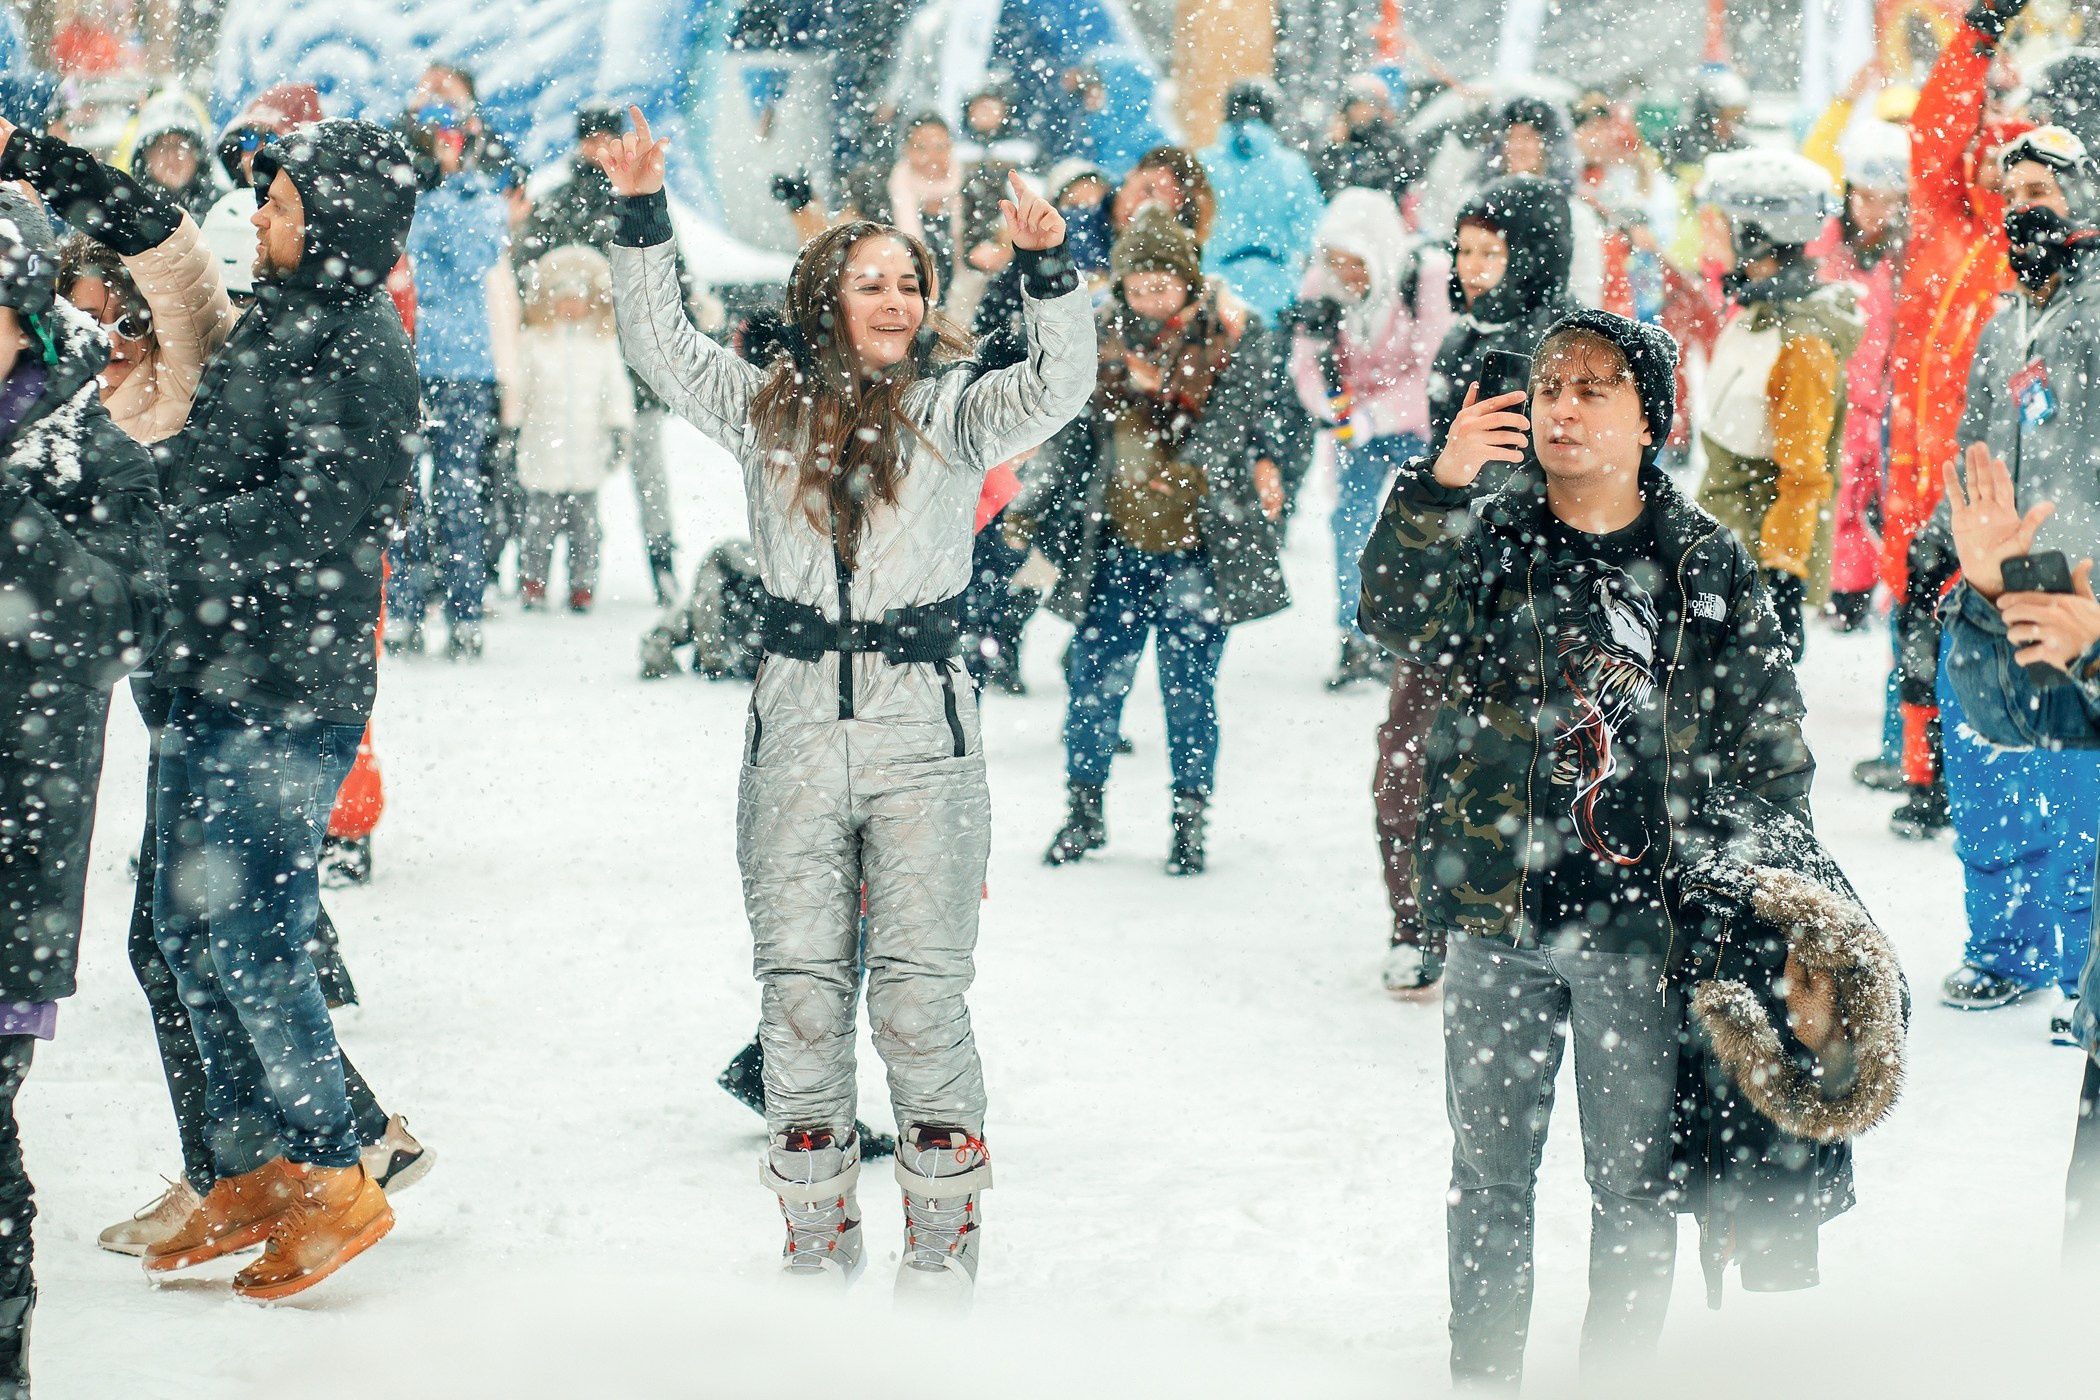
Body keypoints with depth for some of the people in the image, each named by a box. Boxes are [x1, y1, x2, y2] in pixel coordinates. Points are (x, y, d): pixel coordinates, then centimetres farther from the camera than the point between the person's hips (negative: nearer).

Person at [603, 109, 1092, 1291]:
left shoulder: (955, 412, 3)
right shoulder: (769, 408, 10)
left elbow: (1057, 389, -11)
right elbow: (662, 346, 8)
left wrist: (1050, 271, -25)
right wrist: (644, 217, -2)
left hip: (925, 728, -2)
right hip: (798, 725, 2)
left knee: (922, 991, -4)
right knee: (800, 983, 5)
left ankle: (945, 1226, 8)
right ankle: (820, 1229, 16)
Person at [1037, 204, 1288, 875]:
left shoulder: (1233, 335, -3)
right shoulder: (1100, 335, 4)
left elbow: (1233, 421, -10)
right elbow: (1072, 437, 10)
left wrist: (1184, 471, -22)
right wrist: (1063, 526, 7)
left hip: (1197, 548, -2)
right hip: (1114, 546, 3)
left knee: (1190, 687, 3)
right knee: (1093, 678, 5)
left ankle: (1191, 821, 17)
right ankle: (1084, 810, 22)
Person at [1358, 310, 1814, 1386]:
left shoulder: (1710, 566, 2)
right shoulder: (1486, 537, 2)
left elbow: (1769, 747, 6)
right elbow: (1398, 619, -18)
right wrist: (1438, 488, -32)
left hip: (1642, 922, 0)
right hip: (1498, 911, 1)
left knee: (1635, 1178, 8)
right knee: (1489, 1167, 10)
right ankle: (1483, 1374, 23)